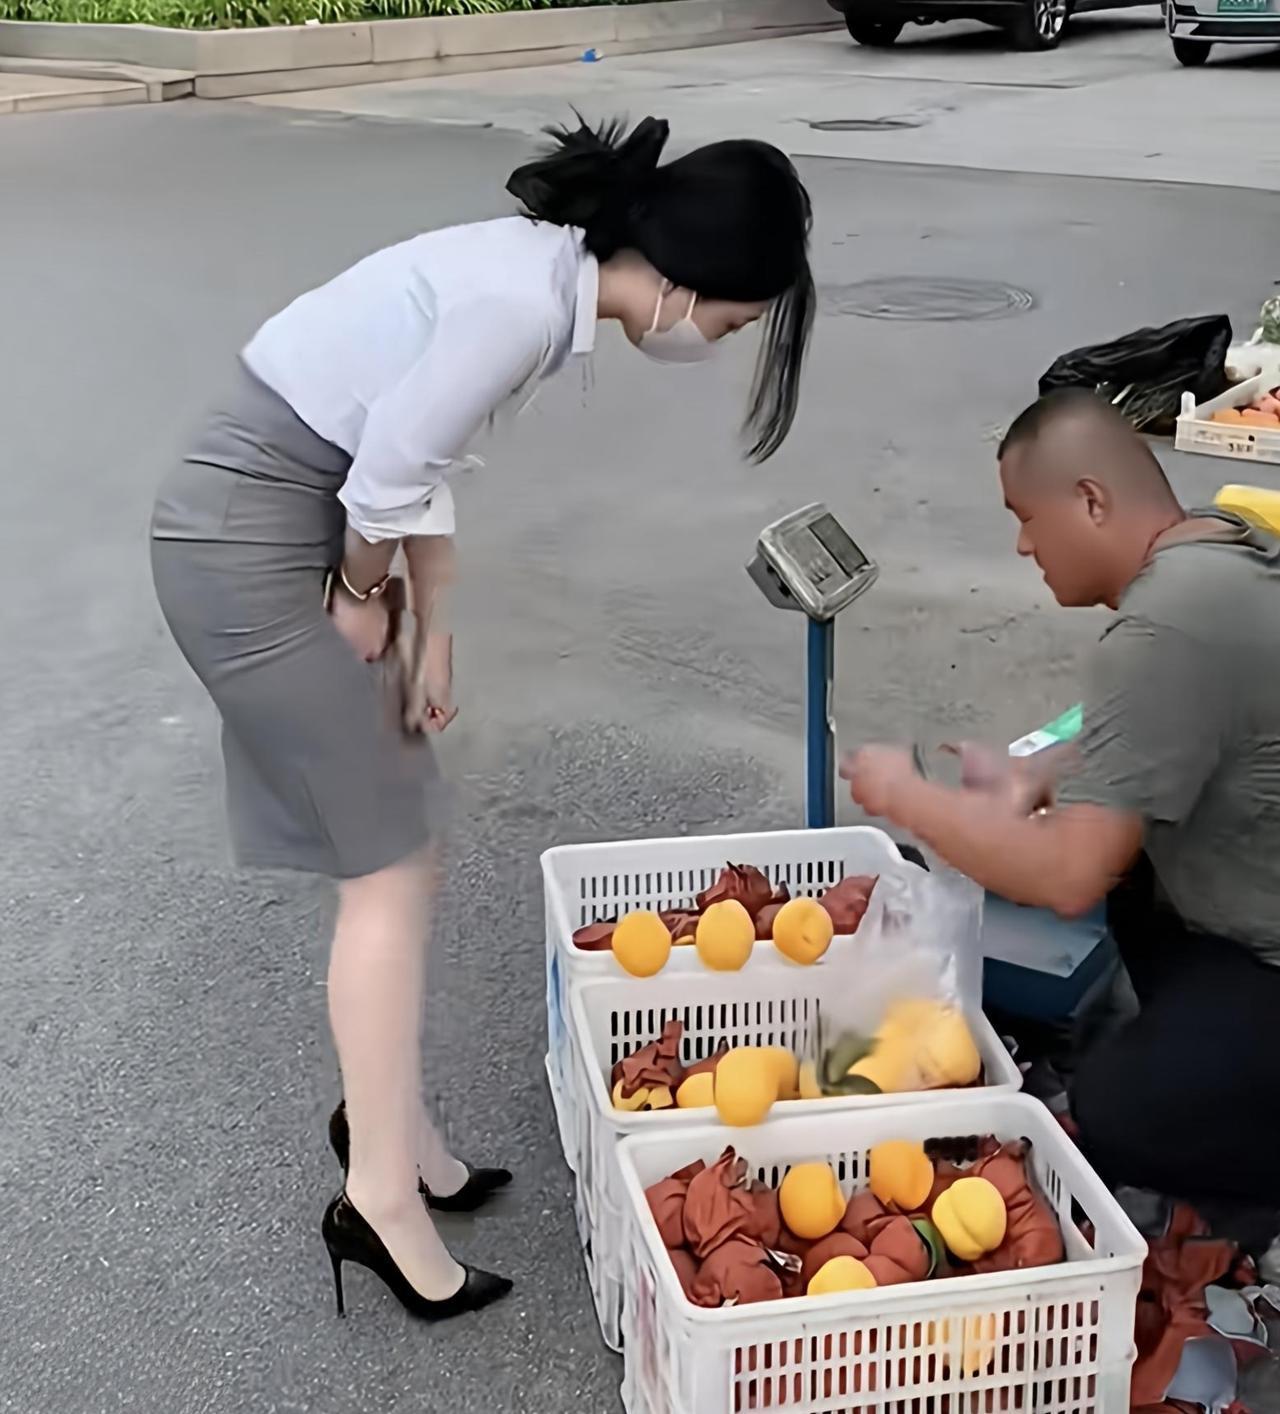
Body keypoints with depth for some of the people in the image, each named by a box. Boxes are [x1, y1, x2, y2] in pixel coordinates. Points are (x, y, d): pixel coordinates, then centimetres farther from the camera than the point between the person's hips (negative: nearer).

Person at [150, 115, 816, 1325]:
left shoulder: (539, 269, 7)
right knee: (392, 865, -2)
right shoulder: (528, 301, -23)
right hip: (248, 539, -10)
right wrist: (366, 598, -2)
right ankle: (381, 1192, 9)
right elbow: (390, 474, -20)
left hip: (286, 522, 10)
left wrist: (431, 635, 7)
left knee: (395, 847, 14)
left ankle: (390, 1124, 28)